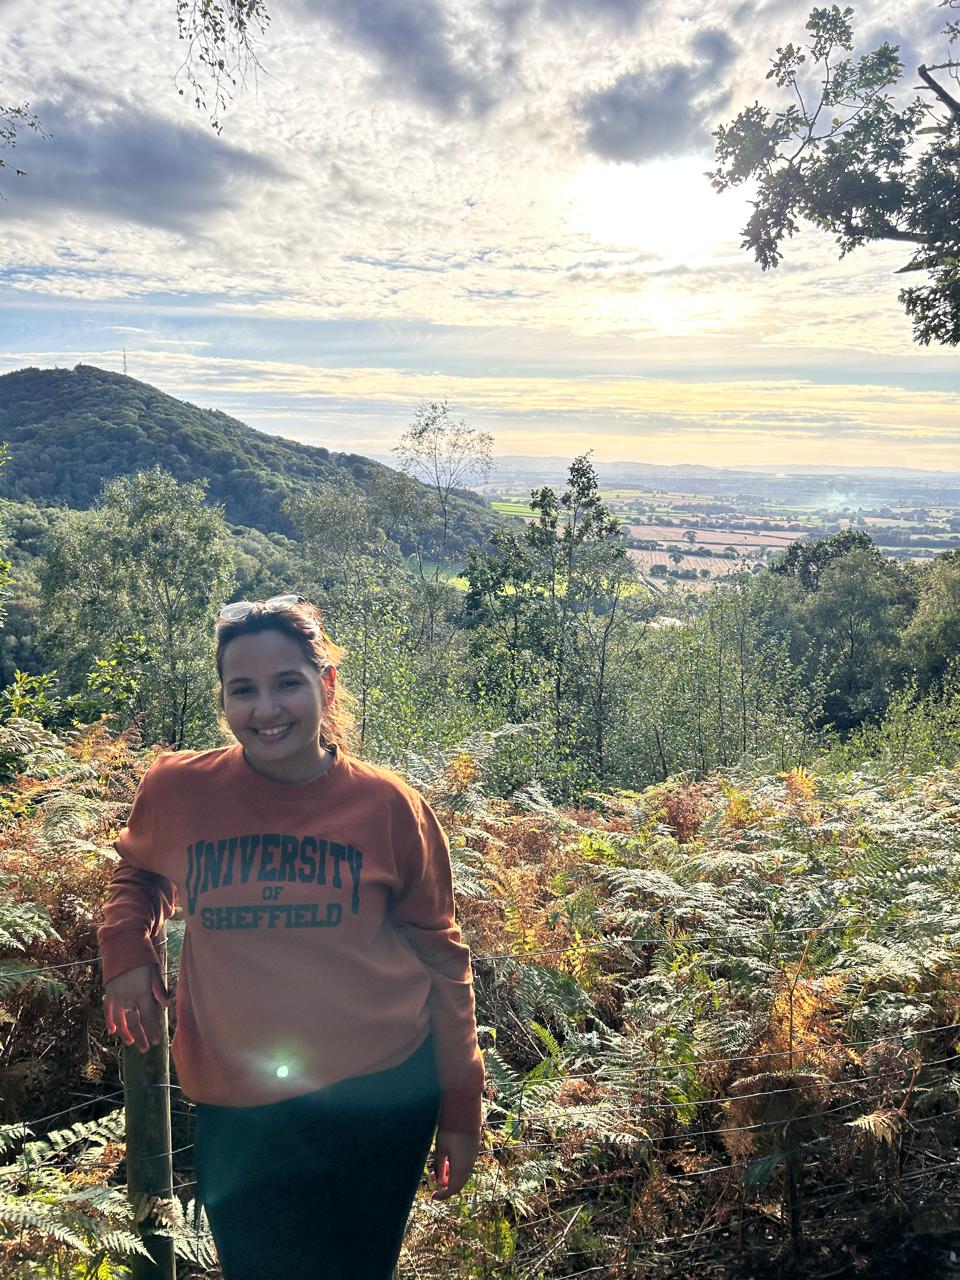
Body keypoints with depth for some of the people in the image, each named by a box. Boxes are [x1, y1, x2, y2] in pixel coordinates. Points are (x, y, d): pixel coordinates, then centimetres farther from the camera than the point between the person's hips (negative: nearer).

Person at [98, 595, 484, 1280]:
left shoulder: (389, 806, -8)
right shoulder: (178, 790, -6)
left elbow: (441, 956, 1)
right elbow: (137, 871, 18)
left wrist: (460, 1112, 4)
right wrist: (126, 947, -2)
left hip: (381, 1094, -1)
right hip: (236, 1109, 1)